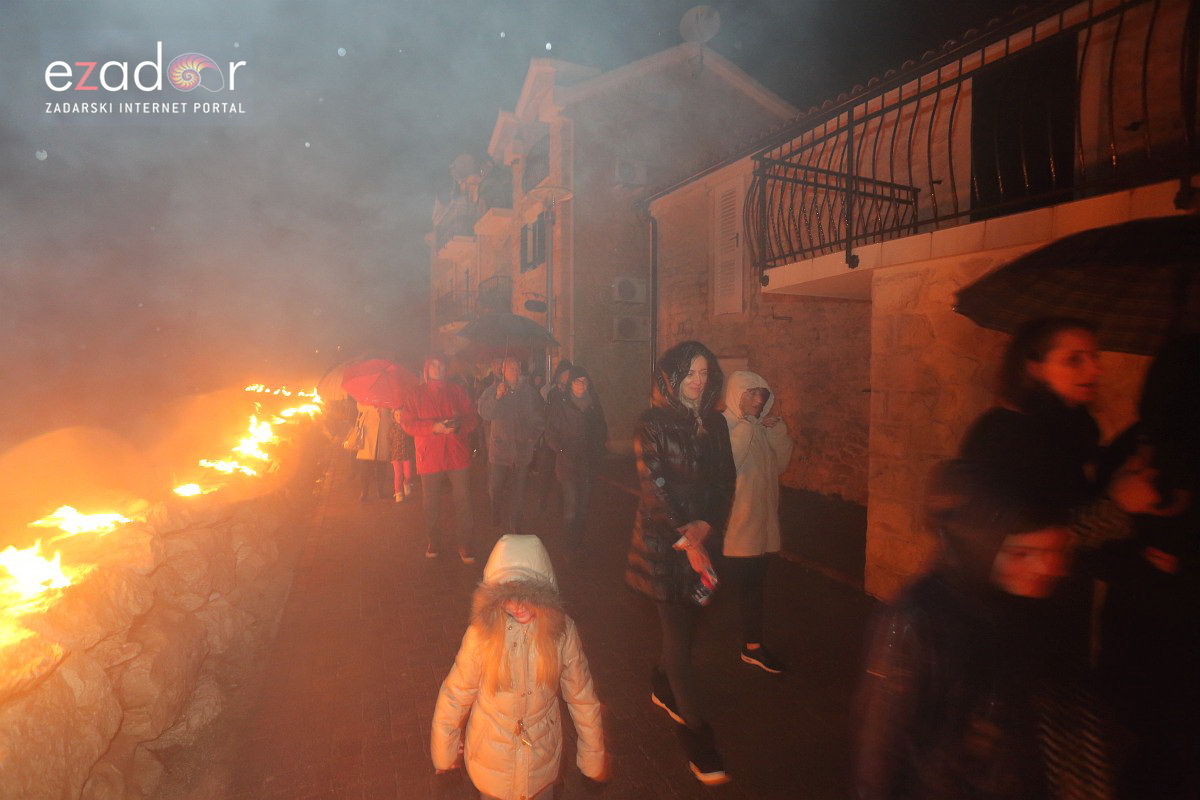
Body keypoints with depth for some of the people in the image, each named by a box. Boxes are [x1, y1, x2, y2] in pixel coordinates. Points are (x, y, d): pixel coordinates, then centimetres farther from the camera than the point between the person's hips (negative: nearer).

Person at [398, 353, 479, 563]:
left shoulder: (457, 391, 8)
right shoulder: (416, 394, 6)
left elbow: (472, 418, 5)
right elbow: (406, 423, -3)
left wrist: (458, 425, -17)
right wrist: (433, 427, -17)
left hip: (458, 457, 0)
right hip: (429, 458, 0)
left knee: (463, 502, -1)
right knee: (431, 505, 9)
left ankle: (466, 546, 9)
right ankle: (434, 544, 25)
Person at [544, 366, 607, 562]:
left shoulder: (594, 404, 10)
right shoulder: (559, 404, -2)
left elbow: (602, 430, 18)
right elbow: (551, 433, -1)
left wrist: (597, 453, 7)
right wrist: (561, 451, -11)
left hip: (588, 463, 4)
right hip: (568, 463, -4)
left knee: (583, 504, 5)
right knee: (571, 505, -8)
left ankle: (579, 543, 18)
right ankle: (571, 547, 5)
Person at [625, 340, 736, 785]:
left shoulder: (715, 424, 7)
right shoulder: (652, 424, -10)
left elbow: (726, 481, 6)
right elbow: (653, 488, -15)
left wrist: (705, 526, -10)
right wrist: (685, 541, -18)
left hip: (702, 541, 5)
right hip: (662, 544, -5)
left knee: (687, 625, 16)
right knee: (678, 635, 0)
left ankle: (662, 688, 43)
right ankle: (695, 733, 14)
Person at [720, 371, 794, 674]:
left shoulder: (762, 428, 8)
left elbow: (781, 464, 8)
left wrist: (778, 431, -4)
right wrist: (745, 427, -23)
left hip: (758, 521, 7)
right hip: (729, 525, -7)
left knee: (754, 584, 18)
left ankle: (753, 646, 34)